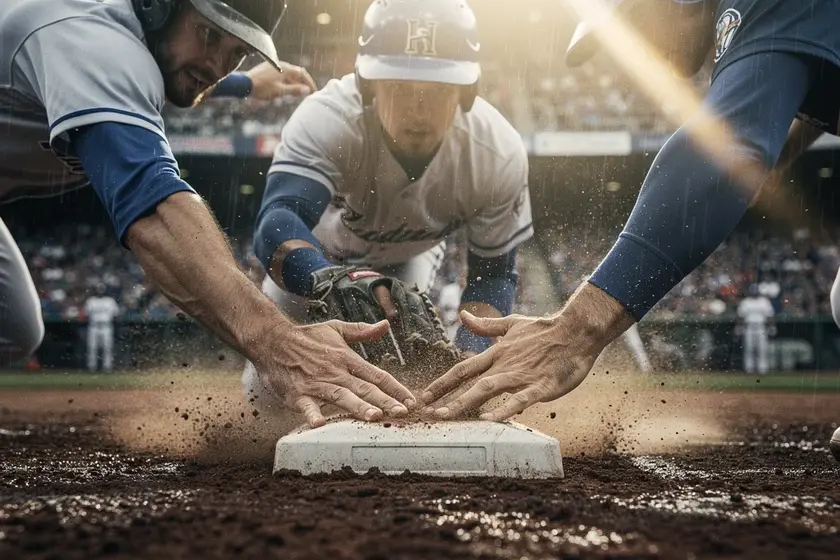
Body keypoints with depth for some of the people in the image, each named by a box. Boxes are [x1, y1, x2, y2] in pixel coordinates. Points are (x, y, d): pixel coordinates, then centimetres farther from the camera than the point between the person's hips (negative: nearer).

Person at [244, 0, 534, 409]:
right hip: (317, 251, -1)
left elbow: (494, 273, -20)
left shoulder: (499, 154, -33)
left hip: (408, 257, 1)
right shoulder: (327, 119, -43)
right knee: (269, 389, 0)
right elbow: (278, 223, -58)